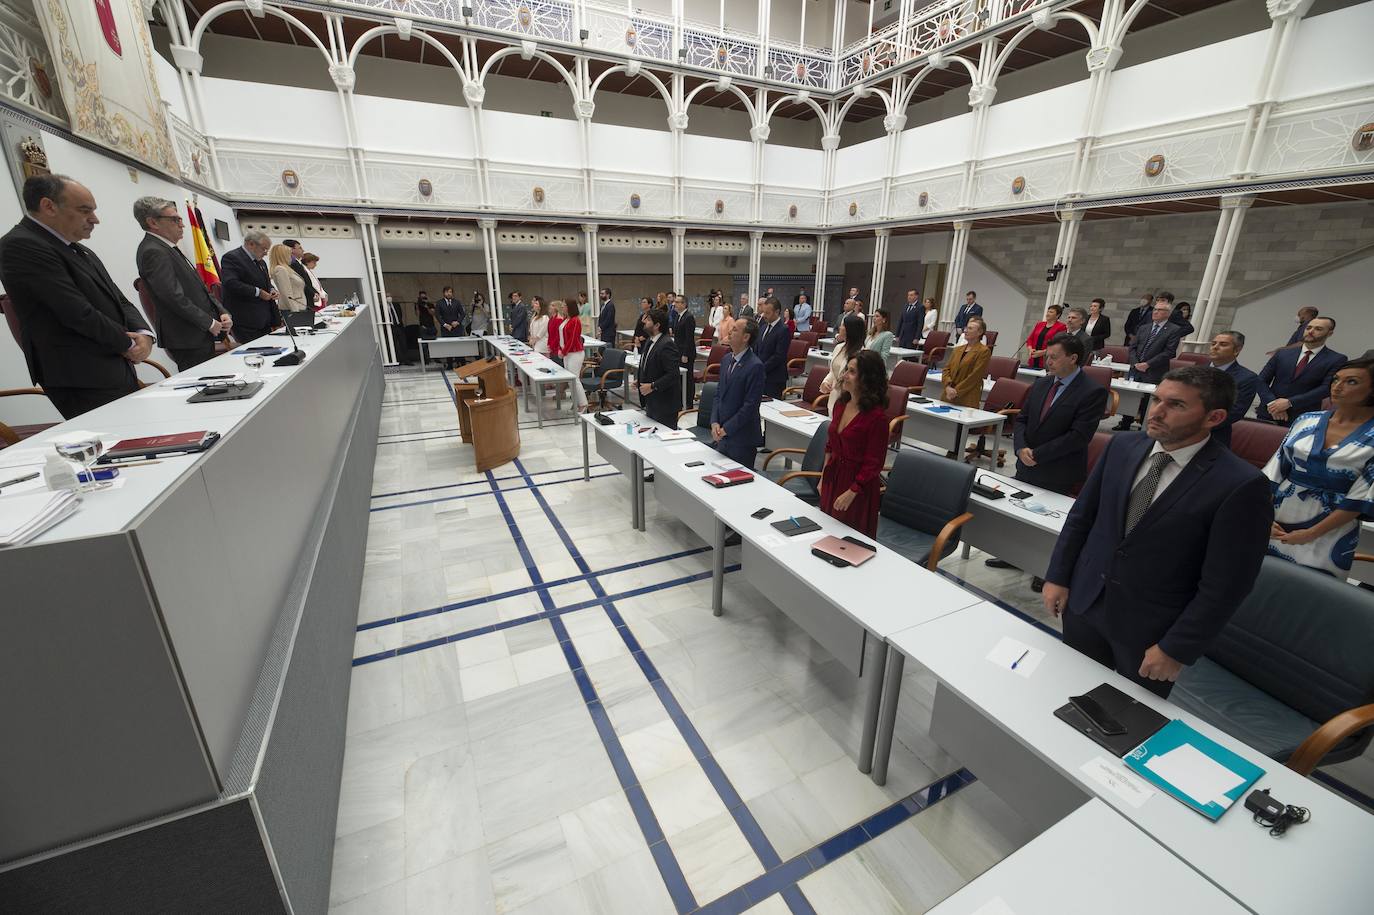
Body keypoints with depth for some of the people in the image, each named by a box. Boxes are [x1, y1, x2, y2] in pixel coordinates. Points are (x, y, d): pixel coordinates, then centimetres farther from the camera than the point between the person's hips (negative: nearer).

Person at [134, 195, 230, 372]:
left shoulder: (167, 249, 18)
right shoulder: (153, 252, -12)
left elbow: (199, 288, 18)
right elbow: (175, 297, -18)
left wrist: (221, 312, 3)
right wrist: (209, 323, -11)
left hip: (201, 337, 9)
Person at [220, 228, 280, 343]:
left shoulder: (260, 261, 19)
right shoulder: (231, 257, -9)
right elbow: (230, 283, -22)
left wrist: (271, 290, 7)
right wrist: (258, 292, -21)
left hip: (265, 320, 8)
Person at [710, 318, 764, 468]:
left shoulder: (755, 366, -17)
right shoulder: (726, 359, 8)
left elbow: (750, 405, -19)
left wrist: (726, 429, -15)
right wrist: (714, 423, -1)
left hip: (741, 439, -7)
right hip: (721, 435, 7)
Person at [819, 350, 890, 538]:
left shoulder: (876, 417, -20)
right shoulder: (841, 405, 3)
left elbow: (874, 464, -17)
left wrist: (851, 492, -17)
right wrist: (823, 478, 12)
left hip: (859, 484, -7)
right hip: (833, 478, 7)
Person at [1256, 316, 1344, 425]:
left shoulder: (1336, 360, 4)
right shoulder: (1282, 354, 10)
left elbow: (1326, 388, -7)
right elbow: (1261, 380, 4)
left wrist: (1289, 402, -18)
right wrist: (1272, 403, -12)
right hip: (1268, 414, 2)